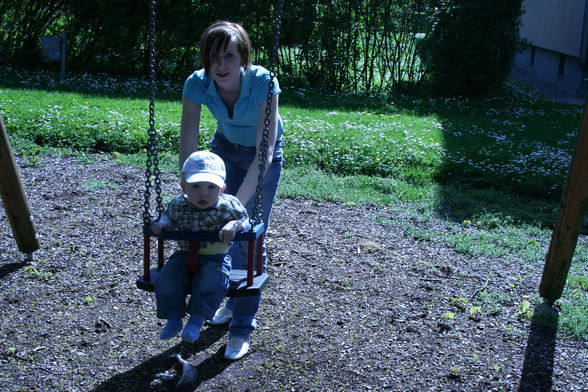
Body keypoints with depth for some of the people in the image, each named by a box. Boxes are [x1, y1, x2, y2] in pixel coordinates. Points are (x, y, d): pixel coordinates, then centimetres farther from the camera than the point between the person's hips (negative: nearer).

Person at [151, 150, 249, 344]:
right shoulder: (178, 204, -3)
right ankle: (174, 317, 0)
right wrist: (162, 223, -7)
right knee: (166, 279, -18)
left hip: (215, 258, -3)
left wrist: (234, 225, -26)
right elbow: (169, 216, 16)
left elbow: (245, 220, -4)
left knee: (211, 282, -31)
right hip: (185, 256, 3)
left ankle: (197, 319, -14)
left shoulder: (228, 206, -14)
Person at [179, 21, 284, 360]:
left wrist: (238, 203, -40)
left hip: (264, 154, -3)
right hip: (226, 147, 4)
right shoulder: (197, 84, -26)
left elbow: (263, 153, -35)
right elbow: (187, 146, -22)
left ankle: (243, 326, 5)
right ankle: (234, 301, 33)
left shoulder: (263, 82, -35)